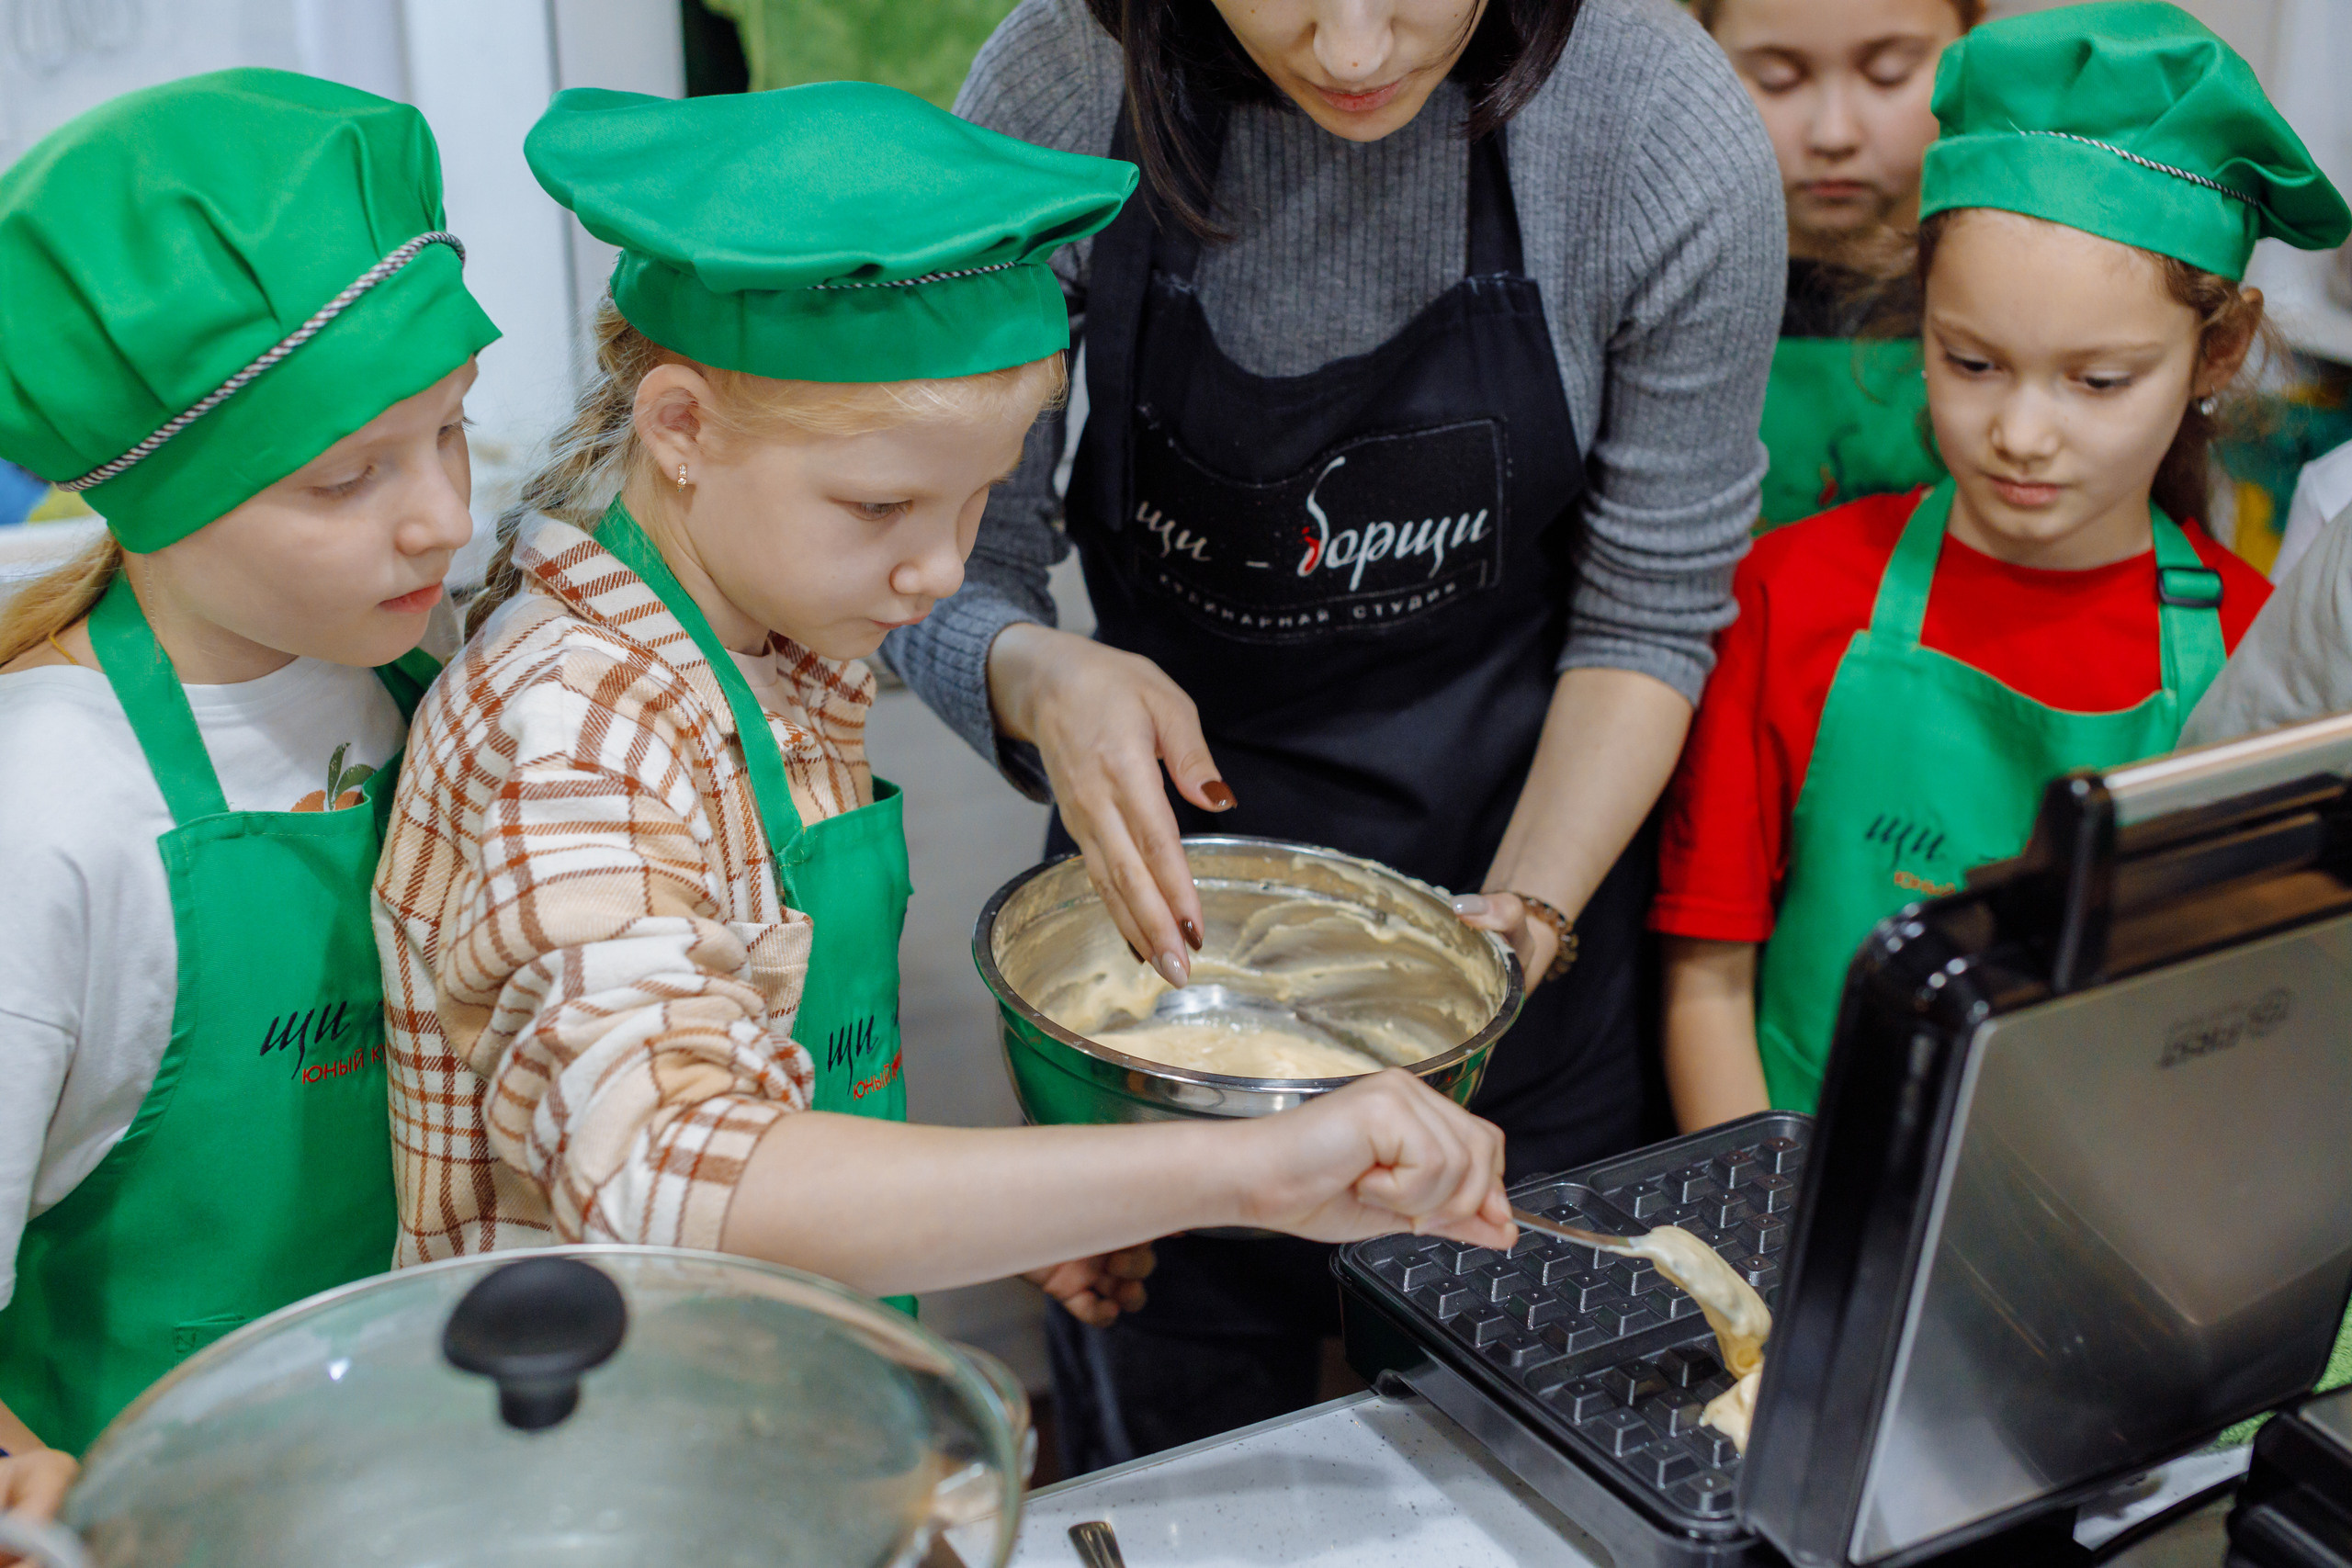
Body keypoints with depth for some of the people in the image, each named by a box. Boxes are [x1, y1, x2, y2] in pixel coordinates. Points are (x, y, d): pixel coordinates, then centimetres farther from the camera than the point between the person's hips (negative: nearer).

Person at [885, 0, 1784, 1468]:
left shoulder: (1670, 134, -21)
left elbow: (1651, 616, -9)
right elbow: (954, 578, -12)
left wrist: (1521, 921, -19)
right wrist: (1040, 677, -33)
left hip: (1529, 835, 1)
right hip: (1173, 855, 0)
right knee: (1169, 1458, 13)